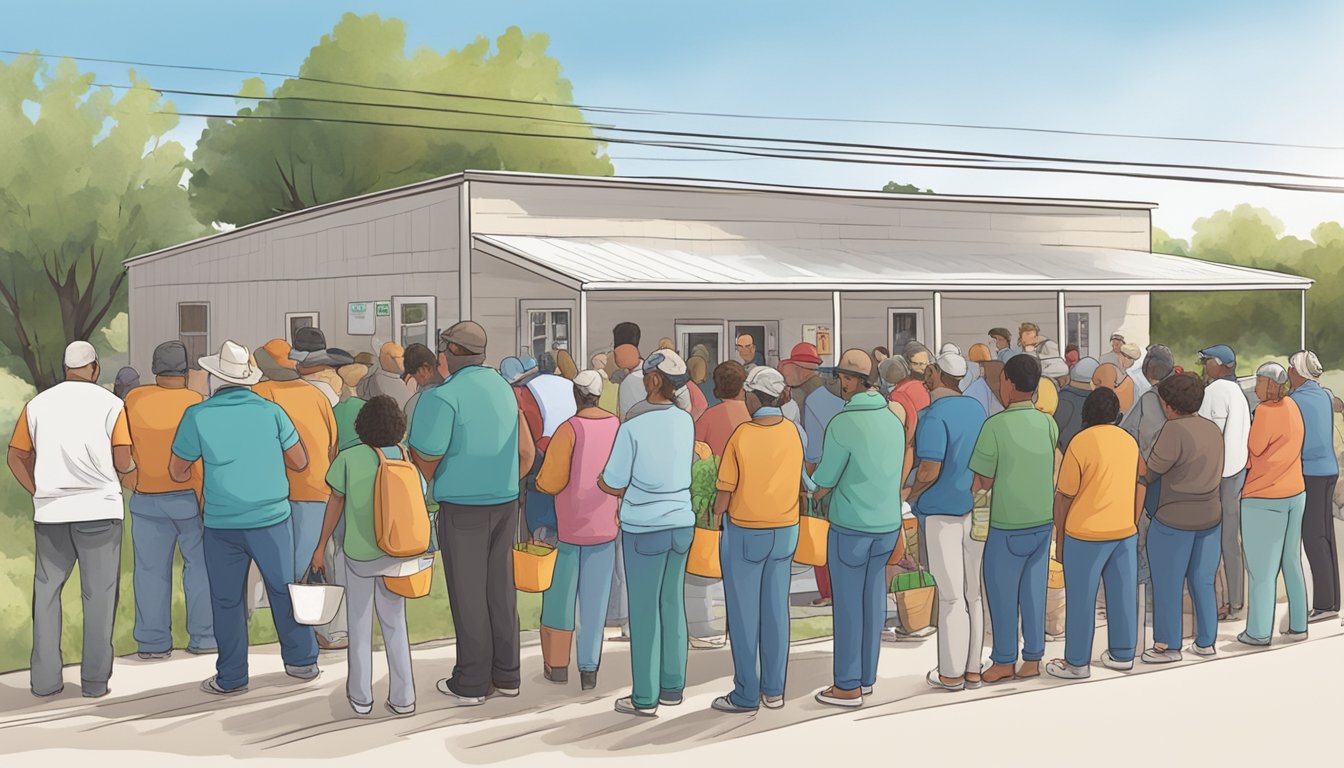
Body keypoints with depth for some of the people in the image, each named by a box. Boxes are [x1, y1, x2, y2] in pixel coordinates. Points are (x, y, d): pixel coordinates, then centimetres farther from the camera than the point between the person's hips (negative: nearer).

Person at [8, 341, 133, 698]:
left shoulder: (38, 404, 6)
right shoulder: (110, 404, -3)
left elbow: (16, 457, 8)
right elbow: (123, 463, -5)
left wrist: (39, 492, 14)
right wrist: (133, 467, 16)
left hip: (50, 513, 3)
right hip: (99, 510, -3)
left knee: (46, 593, 12)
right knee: (98, 595, 4)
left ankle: (44, 680, 12)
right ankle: (95, 680, 6)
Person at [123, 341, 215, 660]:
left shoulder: (134, 399, -1)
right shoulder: (193, 403, -11)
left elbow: (126, 445, 9)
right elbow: (197, 460, -14)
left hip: (147, 498, 3)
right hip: (189, 497, -3)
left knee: (151, 569, 6)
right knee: (200, 564, 7)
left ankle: (152, 642, 7)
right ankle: (203, 637, 8)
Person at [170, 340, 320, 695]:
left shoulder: (198, 416, -5)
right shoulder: (271, 411, -2)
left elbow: (177, 472, 4)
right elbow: (300, 462, 6)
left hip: (221, 523, -1)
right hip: (272, 519, 1)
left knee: (226, 600, 9)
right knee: (284, 589, 15)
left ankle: (231, 677, 16)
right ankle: (302, 661, 23)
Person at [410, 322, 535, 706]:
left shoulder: (444, 396, -14)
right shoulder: (502, 386, 8)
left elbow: (426, 462, -15)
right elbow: (527, 452, 12)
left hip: (463, 507, -6)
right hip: (506, 502, 6)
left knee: (468, 596, 2)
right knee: (501, 590, 14)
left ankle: (471, 684, 11)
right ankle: (506, 676, 22)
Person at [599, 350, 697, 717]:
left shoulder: (632, 428, -16)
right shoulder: (685, 421, 0)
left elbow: (614, 486, -10)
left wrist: (596, 477, 10)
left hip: (644, 528, -5)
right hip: (681, 522, 5)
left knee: (644, 611, 3)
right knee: (673, 605, 14)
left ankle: (645, 697, 10)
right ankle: (672, 687, 23)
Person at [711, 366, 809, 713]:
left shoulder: (741, 435, -17)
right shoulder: (794, 432, -5)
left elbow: (724, 493, -12)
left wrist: (716, 518, 5)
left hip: (744, 532, -4)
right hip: (785, 530, 5)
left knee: (744, 614, 5)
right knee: (776, 609, 12)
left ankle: (746, 694, 11)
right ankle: (774, 690, 19)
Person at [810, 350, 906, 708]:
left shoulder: (843, 424, -17)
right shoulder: (893, 421, 4)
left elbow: (823, 484, -12)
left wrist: (807, 496, 9)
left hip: (850, 528, -6)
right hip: (888, 525, 6)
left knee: (848, 606, 3)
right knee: (873, 603, 14)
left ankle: (847, 686, 11)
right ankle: (867, 677, 23)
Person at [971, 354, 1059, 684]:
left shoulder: (995, 425, -15)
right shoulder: (1049, 424, 0)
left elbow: (982, 481, -12)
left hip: (1007, 524, -5)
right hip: (1043, 521, 5)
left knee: (1002, 591, 8)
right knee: (1033, 591, 12)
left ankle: (1004, 660, 17)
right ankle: (1033, 659, 19)